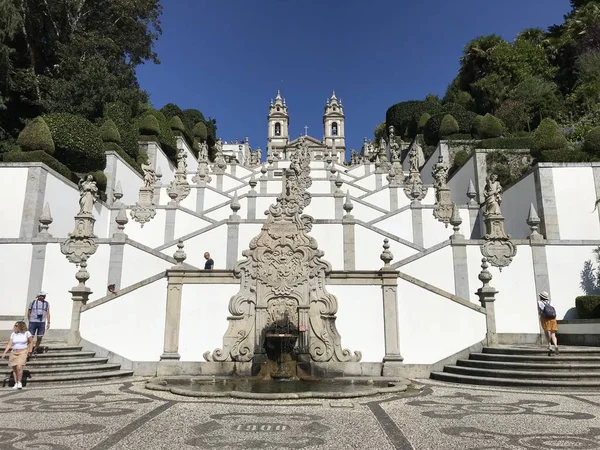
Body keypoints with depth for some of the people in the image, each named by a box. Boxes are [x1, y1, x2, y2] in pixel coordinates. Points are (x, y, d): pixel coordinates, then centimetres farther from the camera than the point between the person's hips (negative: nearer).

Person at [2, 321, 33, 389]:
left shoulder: (27, 333, -3)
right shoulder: (13, 334, 3)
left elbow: (31, 342, 9)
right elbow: (9, 344, -2)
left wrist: (29, 350, 7)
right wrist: (4, 352, -11)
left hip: (23, 352, -4)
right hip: (14, 352, 4)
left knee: (19, 367, -18)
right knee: (14, 368, 6)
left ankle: (19, 382, -1)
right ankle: (16, 383, 20)